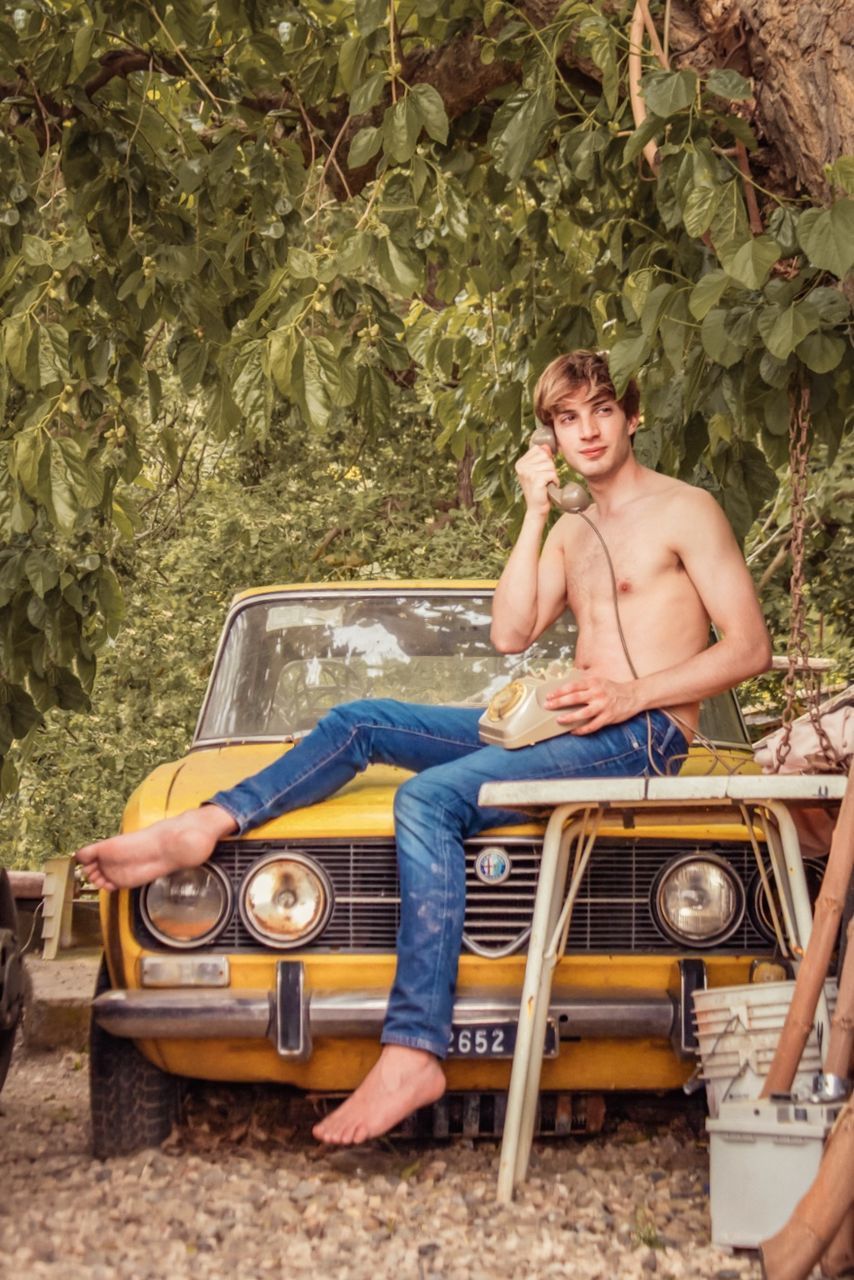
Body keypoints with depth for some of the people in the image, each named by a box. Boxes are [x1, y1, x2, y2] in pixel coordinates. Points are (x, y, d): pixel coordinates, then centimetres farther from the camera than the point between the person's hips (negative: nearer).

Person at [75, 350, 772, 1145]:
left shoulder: (686, 512, 0)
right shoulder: (573, 533, 22)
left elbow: (750, 648, -7)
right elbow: (511, 635, 8)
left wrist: (632, 694, -17)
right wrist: (533, 514, 5)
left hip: (638, 737, -8)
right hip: (559, 725, 8)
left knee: (429, 798, -29)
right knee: (357, 722, 1)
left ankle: (413, 1052, -35)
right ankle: (209, 823, -9)